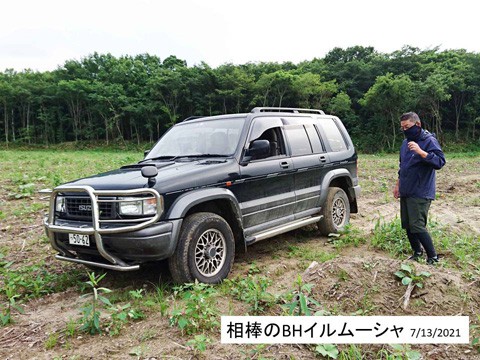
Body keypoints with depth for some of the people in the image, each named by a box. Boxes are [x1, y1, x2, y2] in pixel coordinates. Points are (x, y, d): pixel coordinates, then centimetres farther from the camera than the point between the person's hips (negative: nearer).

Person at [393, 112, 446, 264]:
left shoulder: (429, 141, -11)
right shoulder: (406, 142, 13)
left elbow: (440, 162, -23)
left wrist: (420, 152, -32)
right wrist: (398, 185, 21)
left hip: (420, 193, -8)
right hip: (406, 192, 8)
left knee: (417, 226, -11)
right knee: (407, 226, 11)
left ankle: (433, 257, 4)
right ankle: (417, 252, 28)